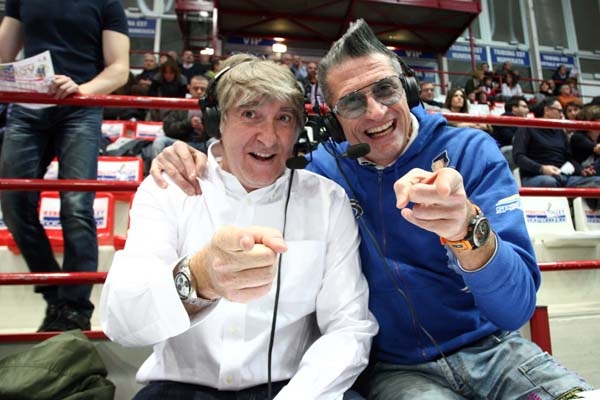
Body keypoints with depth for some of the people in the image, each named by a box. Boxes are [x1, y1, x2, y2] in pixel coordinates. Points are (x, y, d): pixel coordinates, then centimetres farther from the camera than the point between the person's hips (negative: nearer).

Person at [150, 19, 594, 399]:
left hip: (493, 348, 2)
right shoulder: (324, 169, -5)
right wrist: (200, 164, -11)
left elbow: (518, 306, -17)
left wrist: (466, 228, -38)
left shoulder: (471, 151, -10)